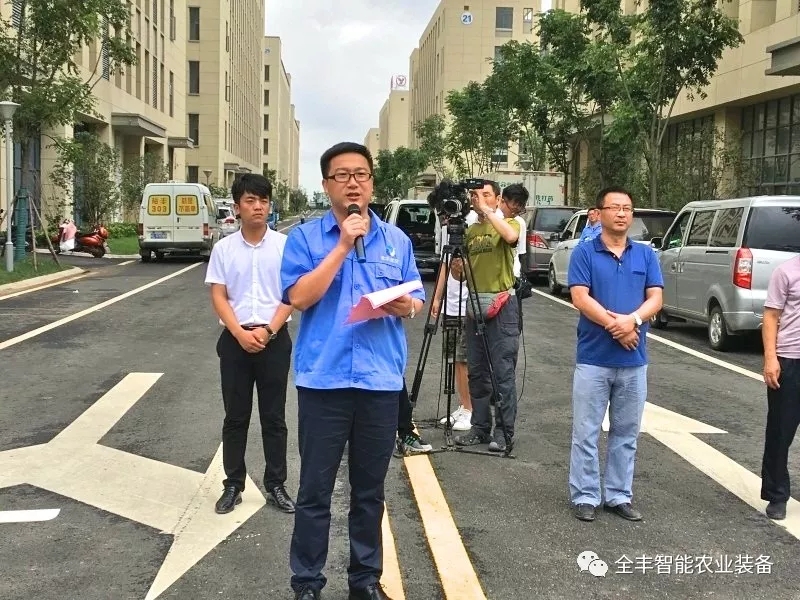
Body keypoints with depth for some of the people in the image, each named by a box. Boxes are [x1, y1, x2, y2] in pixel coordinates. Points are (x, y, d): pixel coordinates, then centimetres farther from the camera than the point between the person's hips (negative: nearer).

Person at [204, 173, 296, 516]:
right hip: (235, 340, 1)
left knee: (274, 417, 6)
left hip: (275, 339, -1)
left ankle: (276, 485, 17)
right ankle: (233, 485, 19)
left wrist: (268, 330, -14)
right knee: (235, 417, 8)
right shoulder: (224, 248, 1)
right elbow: (218, 297, -1)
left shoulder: (284, 246, -1)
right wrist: (241, 333, -14)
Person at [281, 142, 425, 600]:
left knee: (370, 490, 13)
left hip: (381, 381, 3)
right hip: (323, 380, -2)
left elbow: (417, 300, 12)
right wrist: (343, 246, -17)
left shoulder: (397, 240, 9)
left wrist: (406, 306, -12)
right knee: (315, 491, 5)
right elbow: (299, 296, -14)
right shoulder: (305, 238, 0)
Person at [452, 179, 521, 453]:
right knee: (476, 371, 9)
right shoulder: (469, 231, 16)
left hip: (502, 305, -6)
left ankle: (505, 432, 1)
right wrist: (456, 267, -6)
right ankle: (480, 427, 18)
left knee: (503, 372, -5)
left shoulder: (508, 223, 0)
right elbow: (459, 274, 17)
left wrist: (486, 209, -20)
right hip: (475, 305, 6)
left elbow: (511, 236, -26)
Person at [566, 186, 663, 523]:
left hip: (634, 360, 4)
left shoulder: (646, 254, 8)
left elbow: (655, 299, 1)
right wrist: (615, 325, -18)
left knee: (626, 433, 11)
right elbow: (580, 298, -10)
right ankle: (585, 496, 12)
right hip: (593, 358, -3)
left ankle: (619, 495, 22)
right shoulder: (585, 253, -2)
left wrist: (632, 320, -18)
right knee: (586, 432, 2)